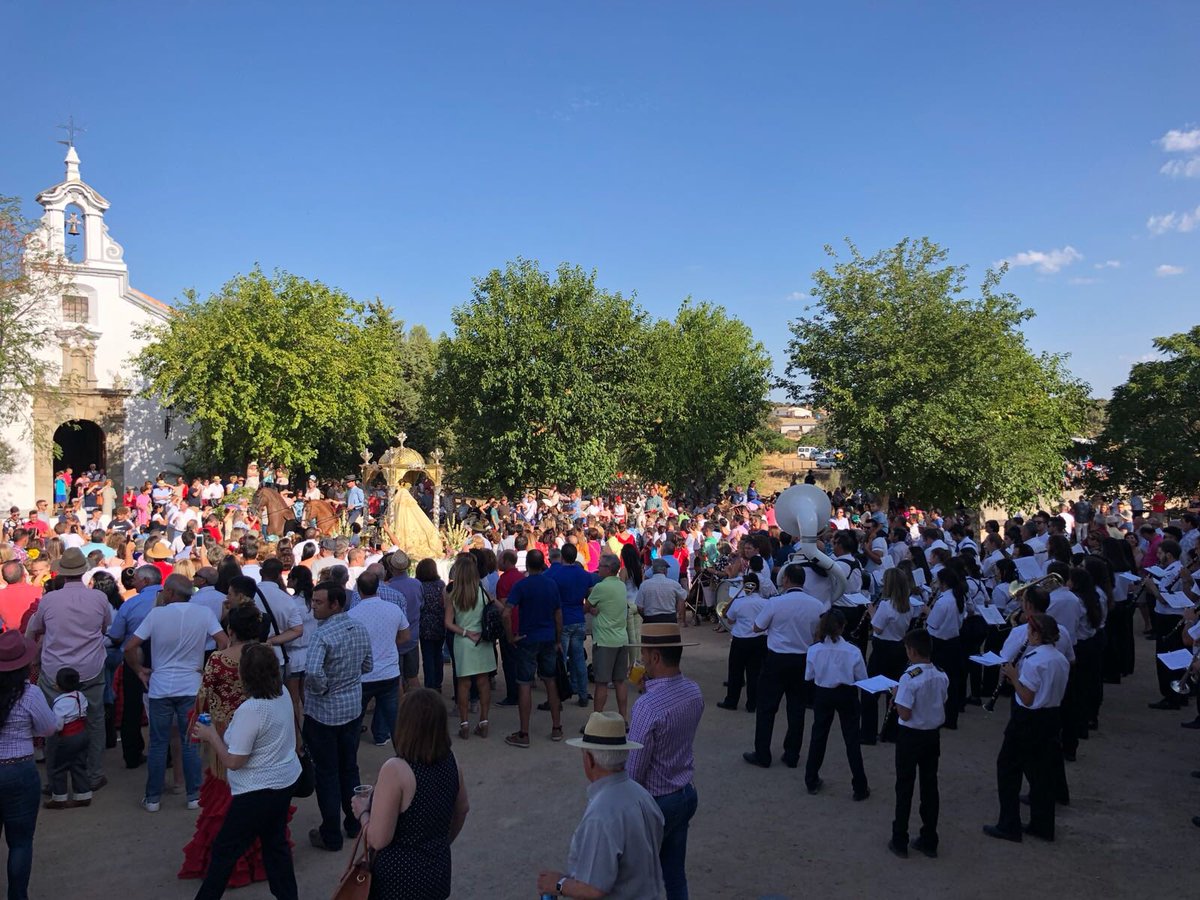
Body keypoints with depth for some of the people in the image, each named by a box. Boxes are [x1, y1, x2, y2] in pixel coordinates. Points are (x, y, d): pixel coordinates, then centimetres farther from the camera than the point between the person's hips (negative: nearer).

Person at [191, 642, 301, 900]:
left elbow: (233, 761, -21)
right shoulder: (283, 694, -4)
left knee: (225, 849, 10)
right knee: (276, 843, 19)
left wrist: (211, 735, -8)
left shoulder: (250, 710, -28)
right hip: (285, 781, 8)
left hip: (258, 792, -8)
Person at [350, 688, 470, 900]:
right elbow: (462, 811, 12)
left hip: (399, 878, -5)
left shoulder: (395, 770, -24)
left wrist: (363, 811, -2)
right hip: (438, 872, 6)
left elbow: (378, 840, -20)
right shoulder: (451, 763, -5)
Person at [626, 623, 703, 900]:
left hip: (655, 803, -7)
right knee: (675, 875, 19)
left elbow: (633, 770, -21)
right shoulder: (694, 691, -5)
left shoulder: (647, 706, -29)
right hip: (686, 795, 7)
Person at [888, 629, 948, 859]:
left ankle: (899, 841, 14)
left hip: (911, 737, -6)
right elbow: (941, 705, 9)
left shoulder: (909, 678, -23)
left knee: (905, 787, 6)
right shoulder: (942, 676, -2)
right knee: (929, 786, 14)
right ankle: (929, 841, 23)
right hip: (933, 735, 6)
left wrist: (895, 699, -5)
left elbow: (904, 714, -23)